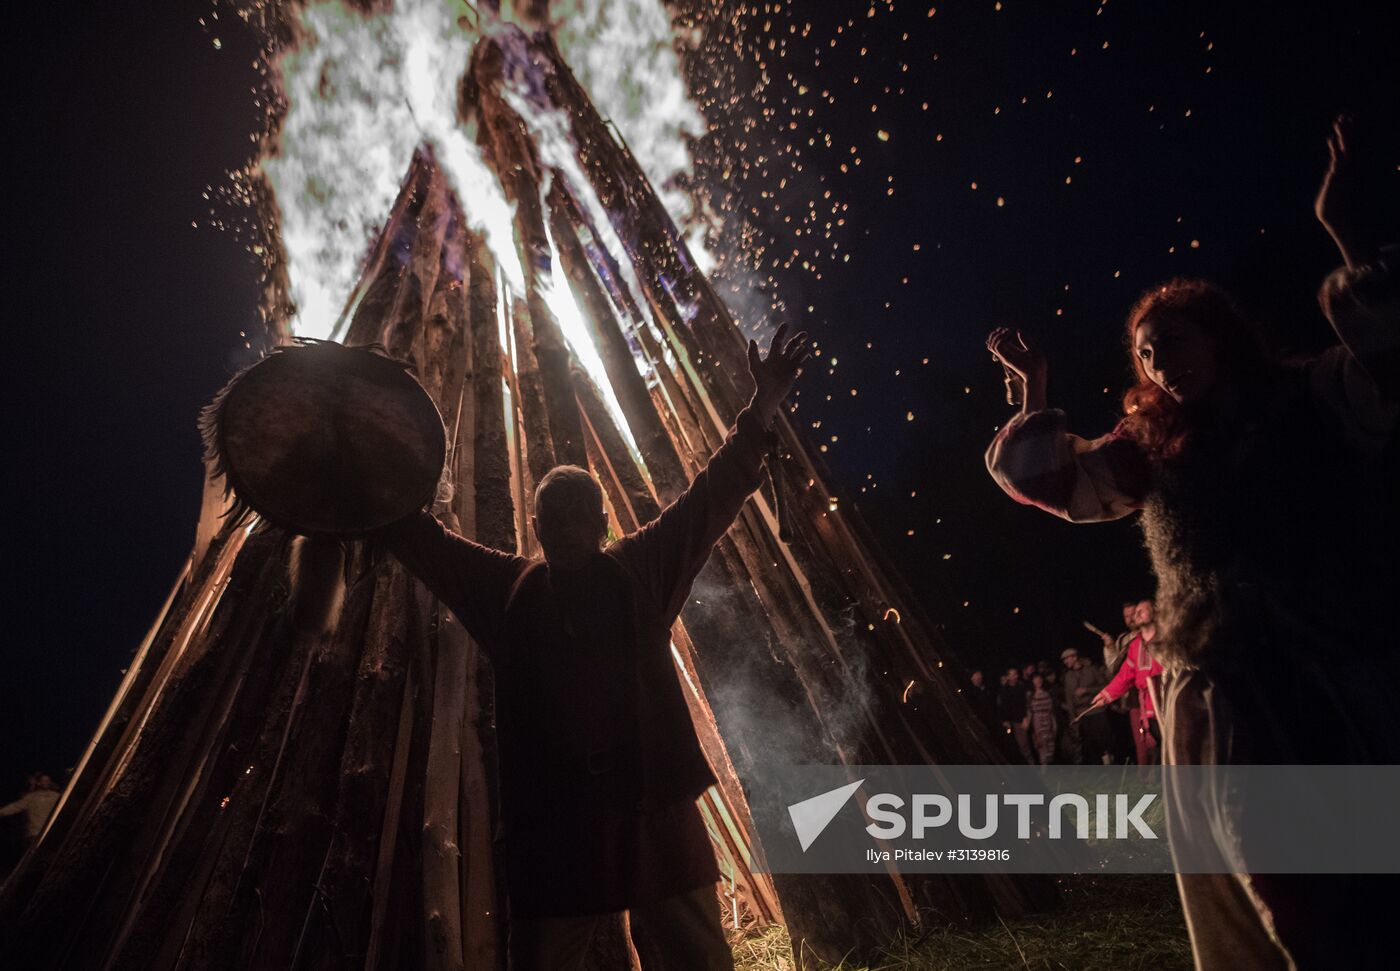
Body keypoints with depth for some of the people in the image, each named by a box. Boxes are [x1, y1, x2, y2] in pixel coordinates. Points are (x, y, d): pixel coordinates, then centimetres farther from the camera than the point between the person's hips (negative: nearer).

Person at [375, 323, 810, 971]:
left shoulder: (641, 571, 7)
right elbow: (422, 539, 15)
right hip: (549, 817, 2)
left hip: (653, 804, -1)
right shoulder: (507, 587, 10)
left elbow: (710, 499, 3)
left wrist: (760, 412, -3)